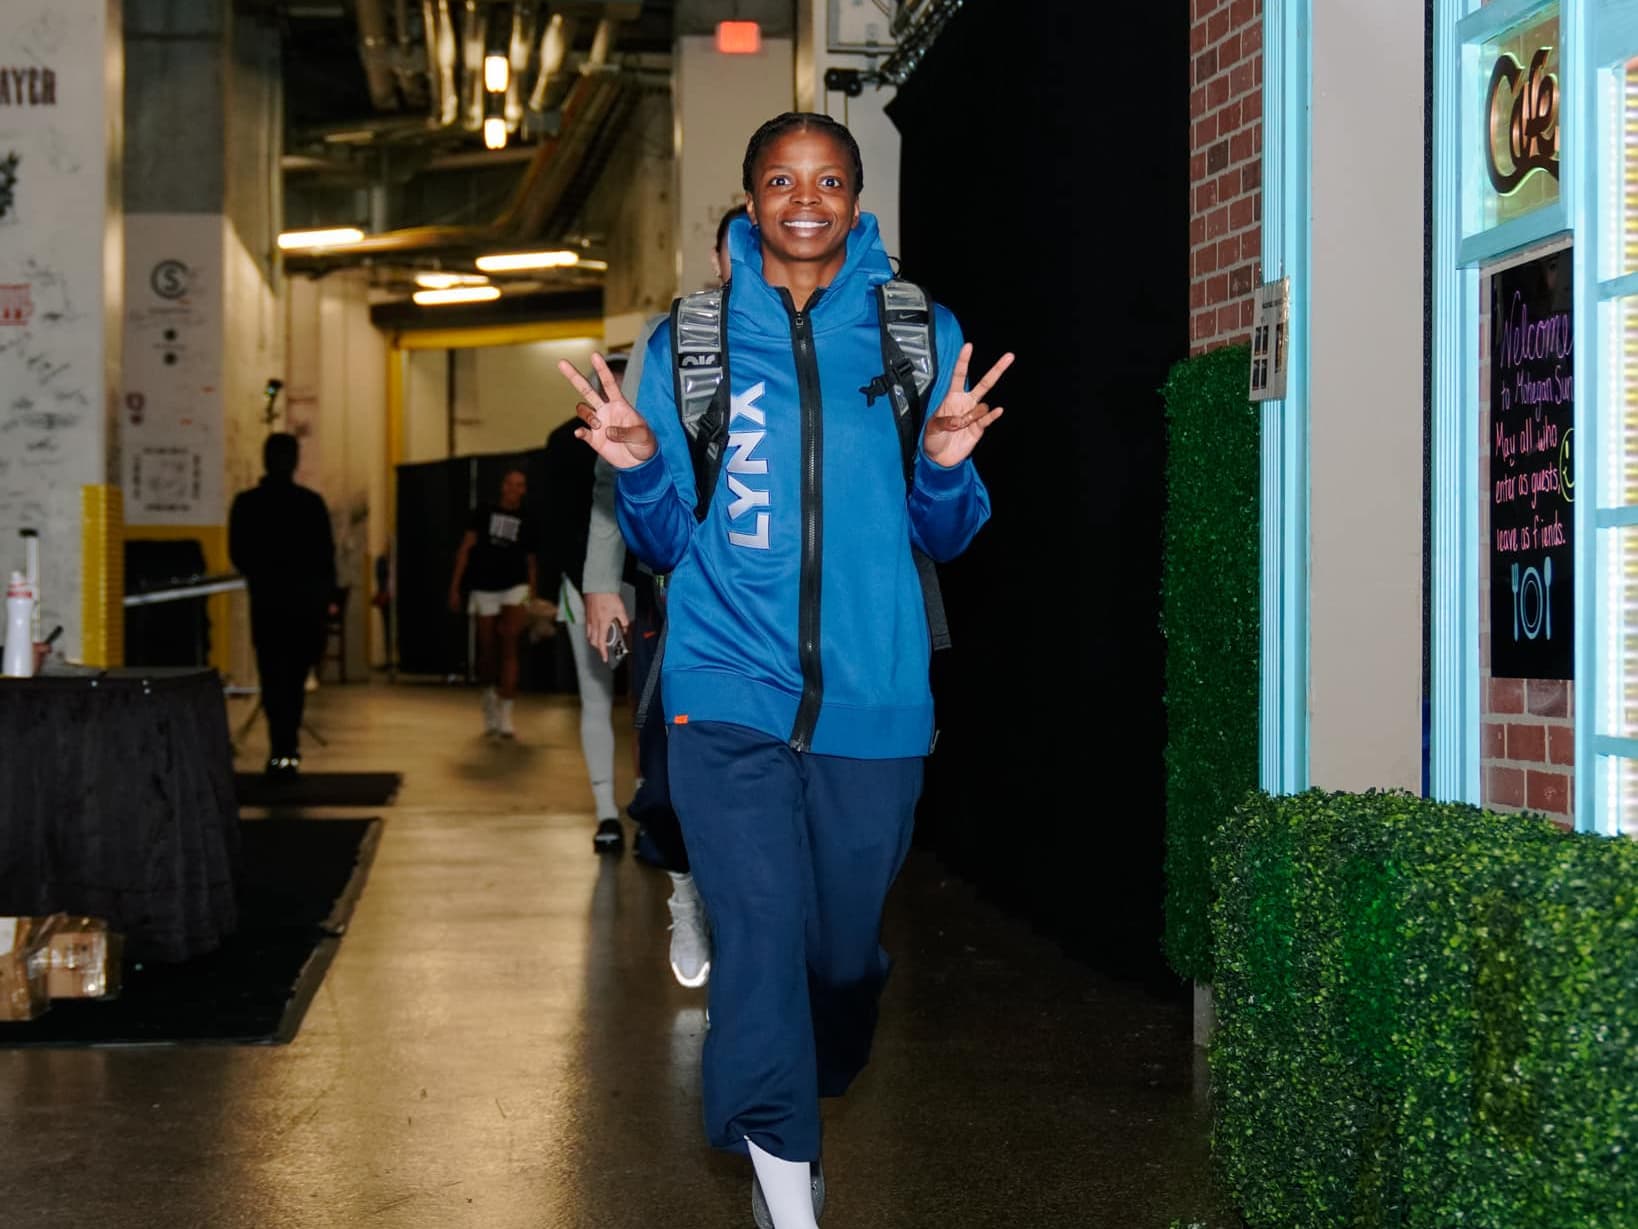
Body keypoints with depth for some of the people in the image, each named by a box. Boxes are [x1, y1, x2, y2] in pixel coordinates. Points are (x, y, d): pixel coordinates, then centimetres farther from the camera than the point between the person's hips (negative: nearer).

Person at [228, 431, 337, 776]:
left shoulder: (245, 504, -3)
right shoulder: (311, 502, -4)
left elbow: (237, 555, 2)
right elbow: (326, 553, -3)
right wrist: (327, 596, 8)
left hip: (267, 601, -1)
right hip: (308, 601, 1)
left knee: (274, 676, 2)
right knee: (296, 676, 14)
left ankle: (283, 750, -9)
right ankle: (289, 748, 18)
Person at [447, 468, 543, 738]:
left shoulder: (526, 520, 7)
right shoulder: (484, 512, 5)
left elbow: (530, 561, 12)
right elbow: (465, 548, 2)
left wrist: (534, 598, 8)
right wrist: (455, 586, -4)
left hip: (515, 587, -1)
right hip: (485, 588, 1)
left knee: (509, 645, -16)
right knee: (488, 651, 5)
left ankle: (505, 716, -19)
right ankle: (490, 693, 34)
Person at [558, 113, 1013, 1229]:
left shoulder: (923, 334, 6)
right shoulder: (690, 340, 6)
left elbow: (946, 535, 8)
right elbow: (667, 540, 9)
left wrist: (946, 465, -13)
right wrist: (639, 467, -11)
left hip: (873, 695, 1)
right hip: (730, 687, -1)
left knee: (846, 946, 11)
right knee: (761, 937, -12)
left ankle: (797, 1115, 39)